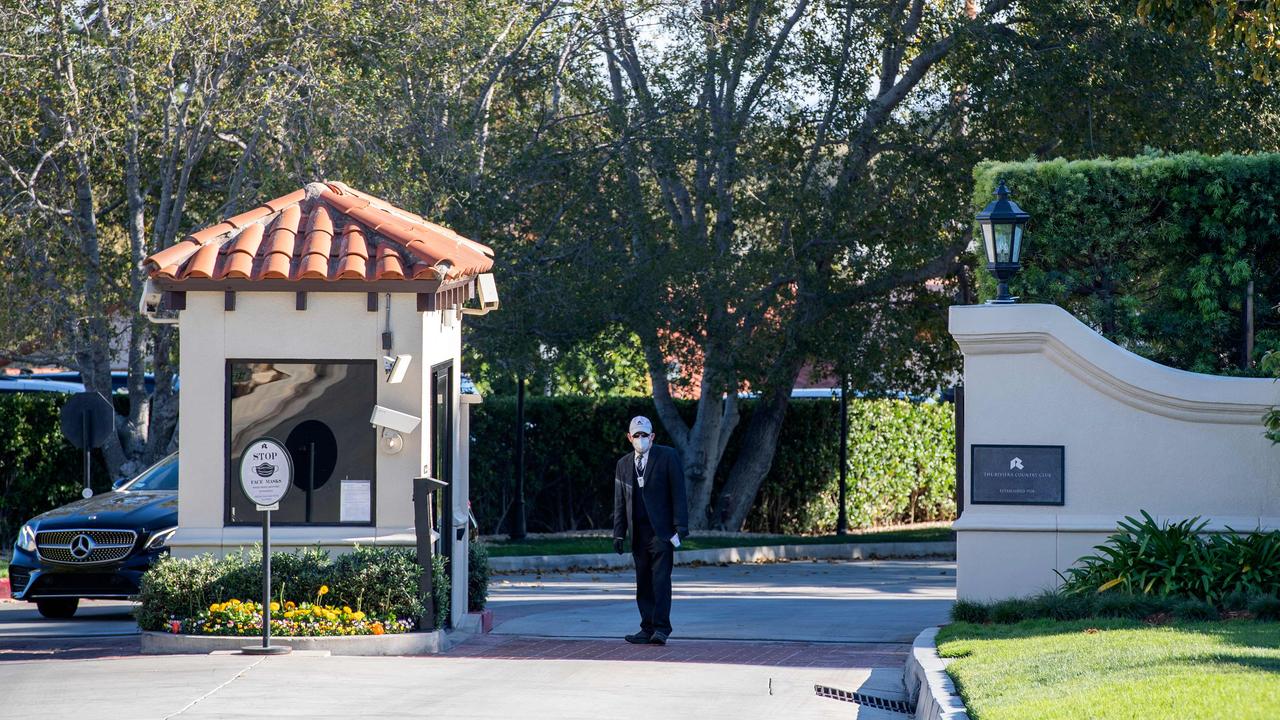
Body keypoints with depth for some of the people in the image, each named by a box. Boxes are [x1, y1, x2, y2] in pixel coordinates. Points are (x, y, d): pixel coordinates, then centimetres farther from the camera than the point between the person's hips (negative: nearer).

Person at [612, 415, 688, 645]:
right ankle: (648, 629, 8)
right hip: (639, 534, 5)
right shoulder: (623, 464, 14)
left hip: (661, 531, -5)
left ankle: (661, 628, -13)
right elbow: (619, 502, 16)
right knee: (643, 583, 5)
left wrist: (680, 527, -10)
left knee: (660, 579, -11)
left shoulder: (667, 456, 1)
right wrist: (618, 533, 9)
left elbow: (678, 493, -3)